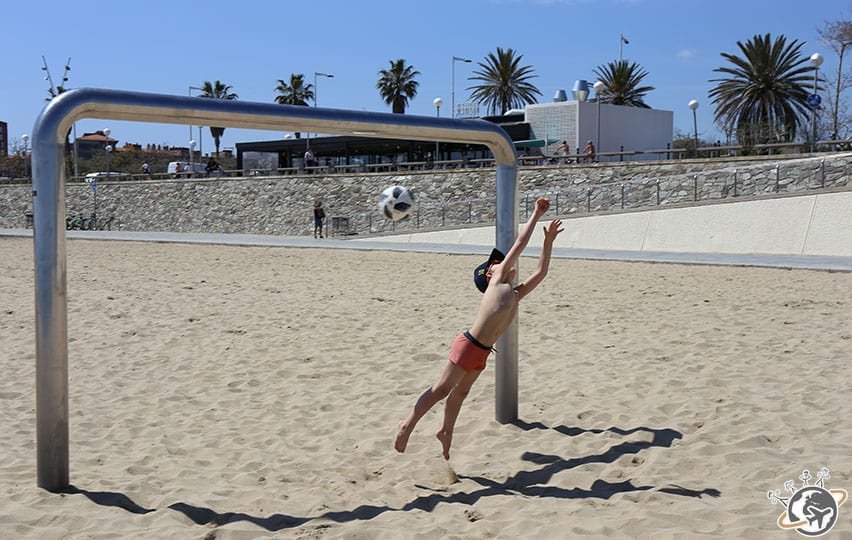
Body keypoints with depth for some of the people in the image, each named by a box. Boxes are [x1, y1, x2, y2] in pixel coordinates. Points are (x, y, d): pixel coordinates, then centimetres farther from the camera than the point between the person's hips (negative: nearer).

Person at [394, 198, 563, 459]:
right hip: (468, 345, -8)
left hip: (482, 352, 8)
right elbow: (519, 244, -1)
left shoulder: (515, 294, 16)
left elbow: (541, 271, 23)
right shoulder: (497, 280, -2)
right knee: (441, 389, -1)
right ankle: (408, 424, 9)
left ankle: (446, 431, 35)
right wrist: (536, 215, 6)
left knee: (460, 391, 20)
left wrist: (549, 241, 22)